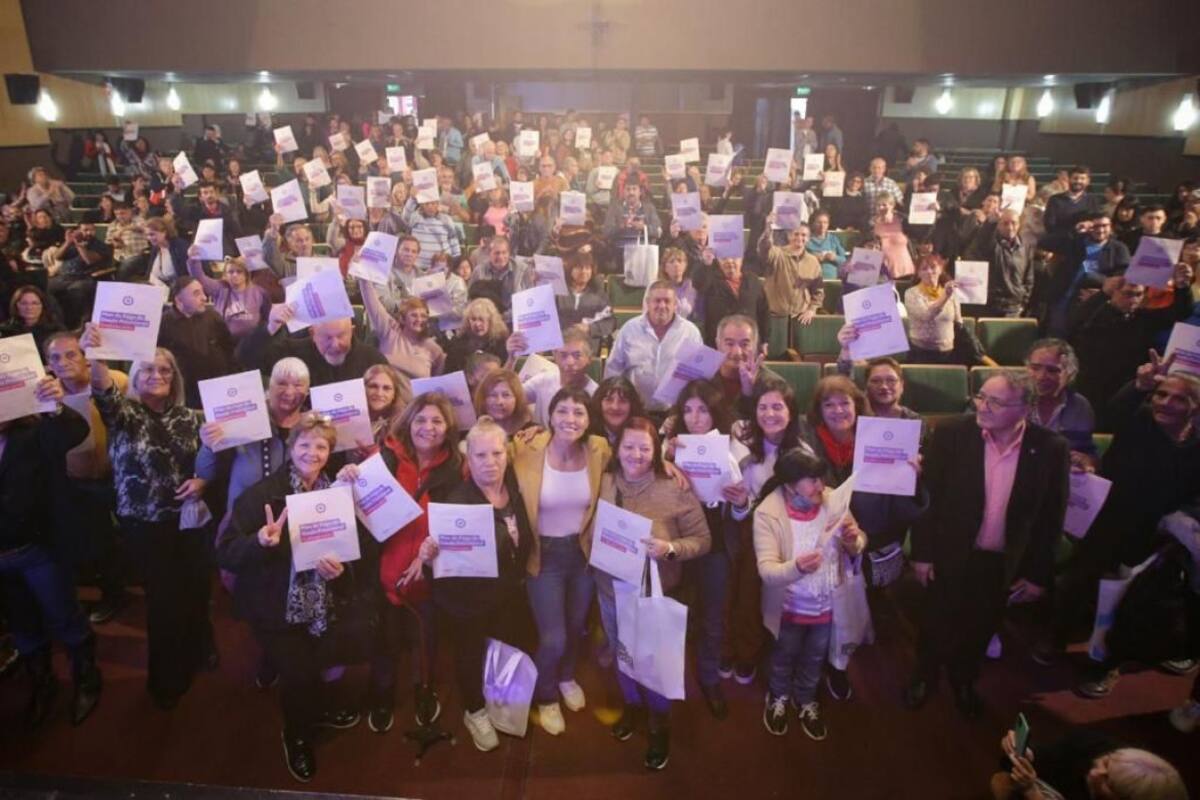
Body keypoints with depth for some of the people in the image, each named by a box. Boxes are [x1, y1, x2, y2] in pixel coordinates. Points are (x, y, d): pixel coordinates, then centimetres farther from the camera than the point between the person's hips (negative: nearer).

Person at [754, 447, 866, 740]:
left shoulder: (833, 499, -17)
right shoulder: (768, 512, -27)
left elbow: (860, 544, -6)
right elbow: (766, 569, -30)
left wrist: (853, 541, -30)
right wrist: (796, 568, -50)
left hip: (827, 603, 3)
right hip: (790, 606, -3)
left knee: (815, 657, 27)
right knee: (784, 656, 24)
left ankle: (806, 701, 56)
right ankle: (778, 698, 55)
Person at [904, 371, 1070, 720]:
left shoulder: (1051, 449, -14)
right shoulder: (950, 433, -17)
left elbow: (1051, 518, -4)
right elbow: (927, 496, -9)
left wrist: (1038, 575, -1)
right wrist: (922, 553, -7)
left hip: (1003, 564, 1)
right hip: (950, 555, -1)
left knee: (979, 631, 22)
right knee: (937, 626, 18)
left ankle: (963, 682, 50)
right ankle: (924, 677, 46)